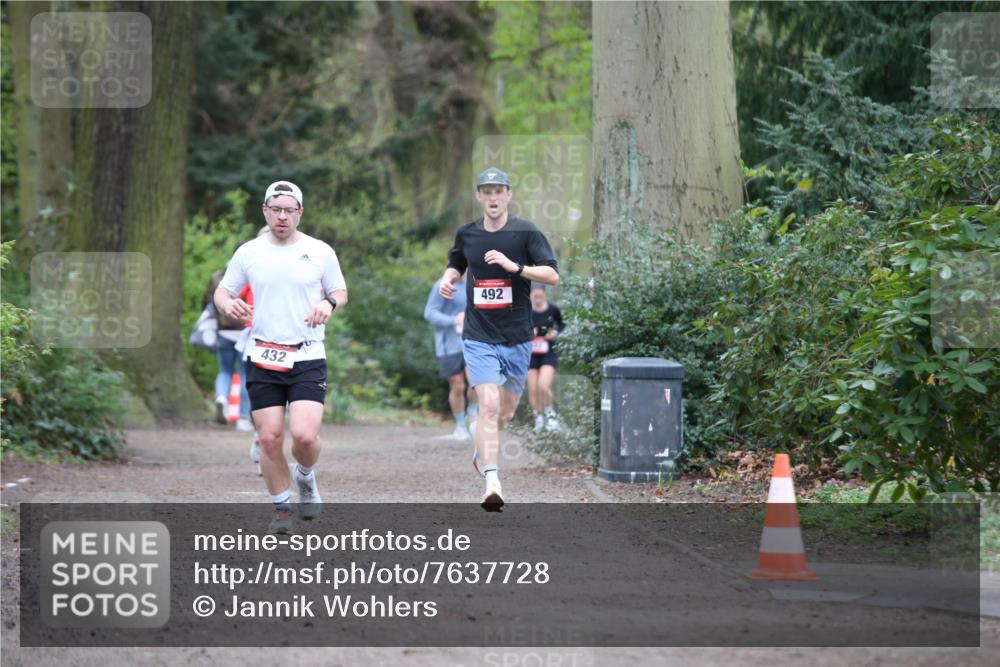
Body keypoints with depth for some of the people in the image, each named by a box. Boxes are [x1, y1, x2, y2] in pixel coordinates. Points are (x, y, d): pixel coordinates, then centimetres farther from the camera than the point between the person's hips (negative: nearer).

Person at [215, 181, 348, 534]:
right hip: (262, 358, 1)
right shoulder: (248, 252, 5)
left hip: (308, 357, -1)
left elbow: (340, 292, 13)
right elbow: (222, 291, 13)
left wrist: (329, 304, -10)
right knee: (270, 438, -3)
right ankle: (281, 508, 14)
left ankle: (306, 478, 17)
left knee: (305, 435, -16)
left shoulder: (320, 252, 3)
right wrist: (228, 304, -11)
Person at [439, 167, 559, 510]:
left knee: (505, 413, 12)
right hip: (479, 337, 0)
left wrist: (514, 266, -24)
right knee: (489, 405, -18)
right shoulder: (466, 234, 6)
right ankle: (492, 483, -21)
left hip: (517, 338, 0)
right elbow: (456, 264, 26)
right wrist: (448, 278, 3)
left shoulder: (527, 232, -4)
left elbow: (553, 275, -11)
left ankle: (481, 443, 46)